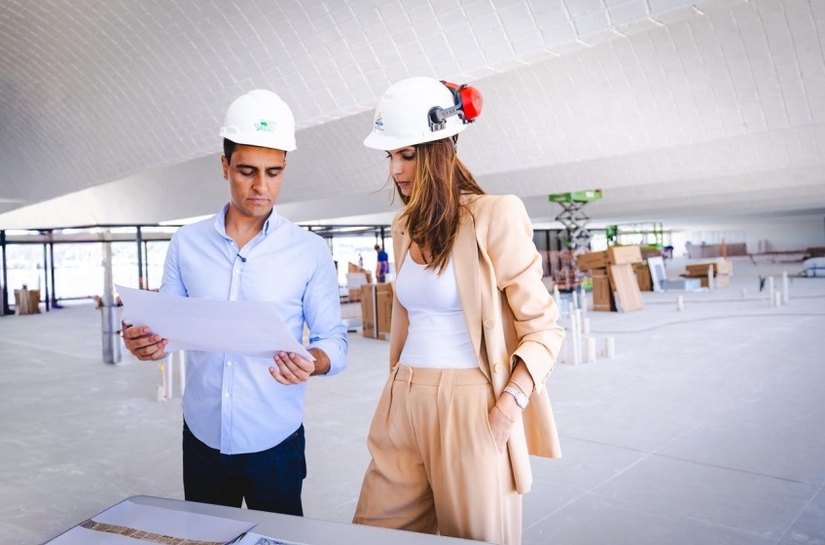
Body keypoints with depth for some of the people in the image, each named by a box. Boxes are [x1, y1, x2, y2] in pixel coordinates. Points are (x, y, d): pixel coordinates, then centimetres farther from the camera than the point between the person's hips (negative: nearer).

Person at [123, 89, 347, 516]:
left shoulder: (310, 251, -8)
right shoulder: (186, 243, 0)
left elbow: (334, 338, -6)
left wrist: (314, 363, -27)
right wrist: (145, 343, -16)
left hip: (275, 442, -2)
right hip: (201, 438, 3)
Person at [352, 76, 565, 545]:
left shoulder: (494, 216, -10)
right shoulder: (405, 226, 10)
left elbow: (543, 327, -9)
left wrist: (509, 407, -18)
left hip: (470, 407, -6)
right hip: (404, 404, 6)